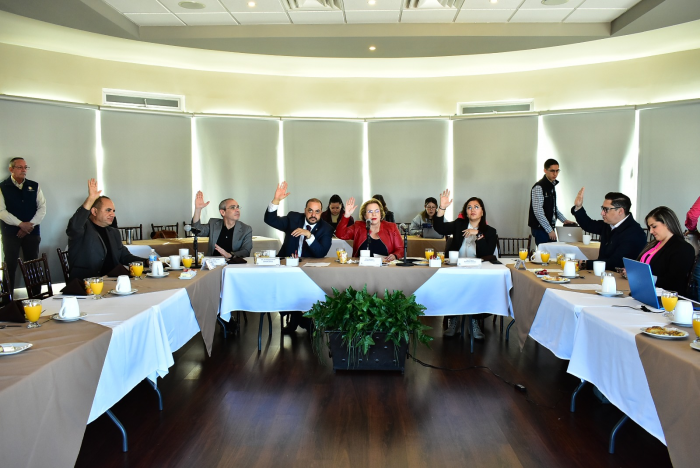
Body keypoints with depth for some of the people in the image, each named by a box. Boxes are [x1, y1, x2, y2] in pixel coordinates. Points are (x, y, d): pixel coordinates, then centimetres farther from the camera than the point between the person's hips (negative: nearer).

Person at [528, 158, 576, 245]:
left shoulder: (552, 185, 12)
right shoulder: (539, 187, -15)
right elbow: (538, 212, -20)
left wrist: (564, 220, 12)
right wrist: (549, 230, -19)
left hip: (549, 227, 8)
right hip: (540, 228, -8)